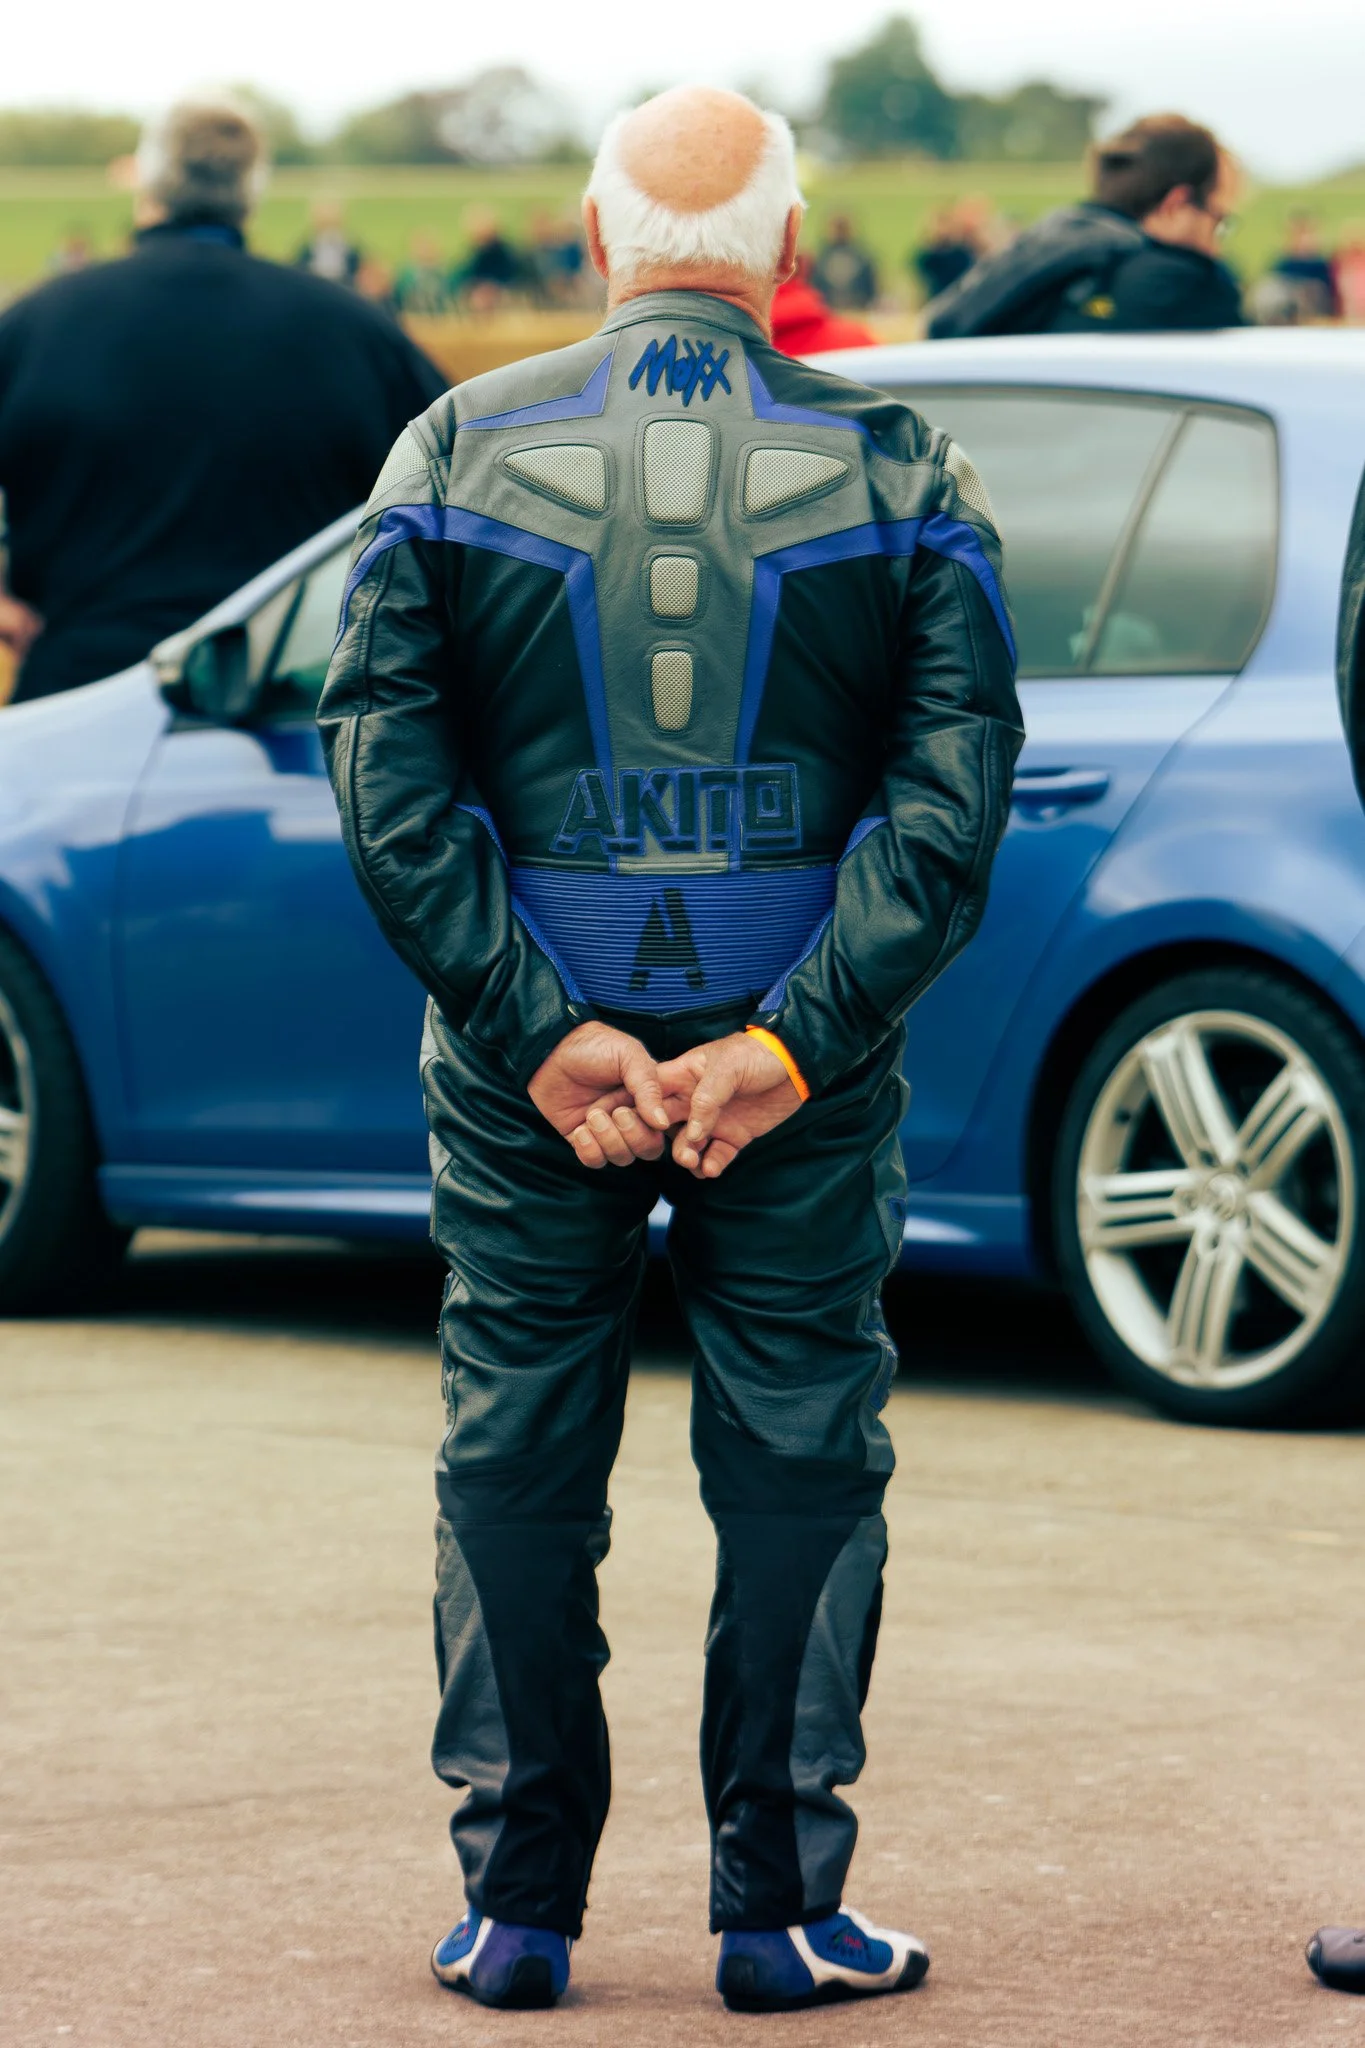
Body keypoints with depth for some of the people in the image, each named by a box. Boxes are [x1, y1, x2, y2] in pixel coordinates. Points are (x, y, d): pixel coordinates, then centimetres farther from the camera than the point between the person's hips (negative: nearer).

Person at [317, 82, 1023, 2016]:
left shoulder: (458, 450, 0)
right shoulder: (900, 472, -1)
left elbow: (384, 775, -7)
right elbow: (952, 793, -9)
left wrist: (536, 1026, -10)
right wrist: (791, 1040, -12)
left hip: (526, 1050, 1)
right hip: (801, 1050, 0)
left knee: (514, 1458, 11)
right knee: (800, 1460, 9)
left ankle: (514, 1907, 13)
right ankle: (782, 1911, 9)